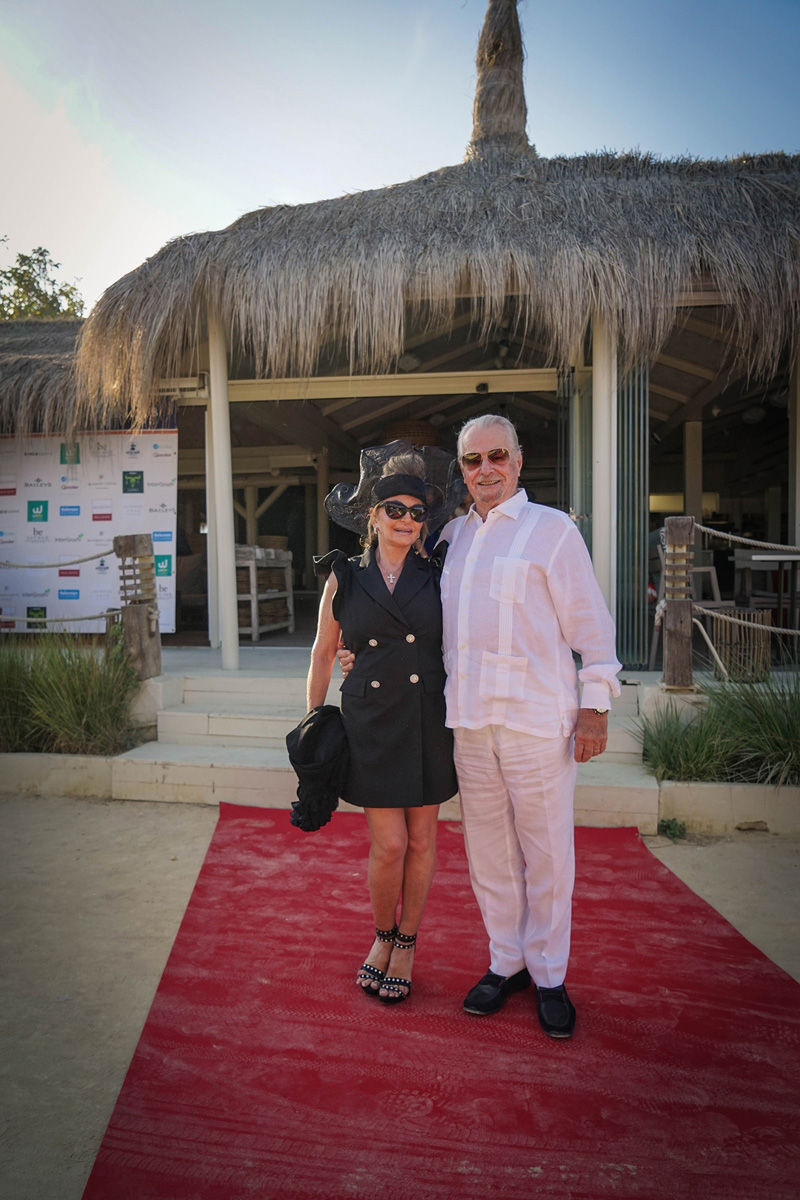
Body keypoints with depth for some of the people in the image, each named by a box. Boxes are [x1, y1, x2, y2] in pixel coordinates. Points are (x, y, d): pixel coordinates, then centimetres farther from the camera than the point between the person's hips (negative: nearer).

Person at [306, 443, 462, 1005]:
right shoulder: (343, 578, 2)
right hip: (370, 722, -1)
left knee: (422, 839, 9)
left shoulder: (437, 576, 2)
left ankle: (406, 944, 32)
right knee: (389, 844, 0)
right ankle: (382, 935, 29)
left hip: (429, 721, 1)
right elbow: (323, 653, 10)